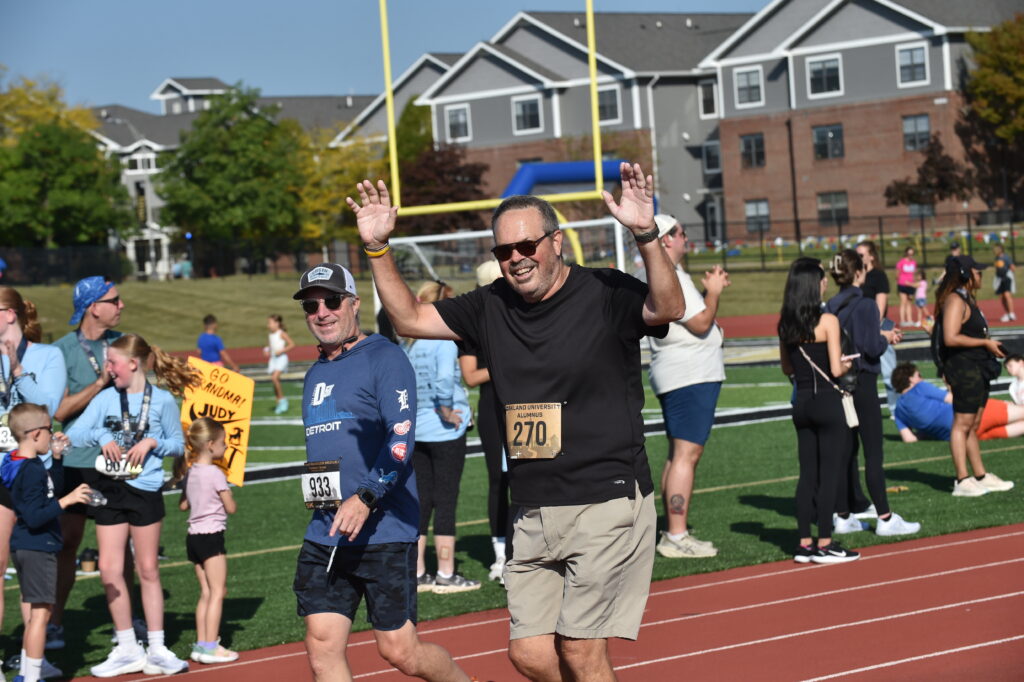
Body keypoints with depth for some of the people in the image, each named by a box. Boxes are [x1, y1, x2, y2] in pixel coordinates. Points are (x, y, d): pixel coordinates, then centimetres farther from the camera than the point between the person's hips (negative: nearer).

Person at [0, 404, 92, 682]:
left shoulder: (25, 465, 9)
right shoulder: (32, 471, -22)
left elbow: (49, 491, 24)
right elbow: (34, 517, -26)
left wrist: (56, 458, 17)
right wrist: (67, 500, -26)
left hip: (26, 547, 11)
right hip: (37, 549, -11)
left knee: (35, 612, 19)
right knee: (41, 612, -6)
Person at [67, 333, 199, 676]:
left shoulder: (162, 399, -2)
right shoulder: (105, 398, 5)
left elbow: (179, 444, 3)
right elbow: (73, 434, 2)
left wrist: (152, 442, -14)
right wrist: (101, 436, -15)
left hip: (145, 491, -3)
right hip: (109, 490, 3)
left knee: (148, 570, 4)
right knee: (109, 570, 1)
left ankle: (156, 650, 11)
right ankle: (128, 651, 11)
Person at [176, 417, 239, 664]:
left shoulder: (190, 472, 8)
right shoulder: (215, 473, -14)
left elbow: (183, 505, 15)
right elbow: (230, 507, -11)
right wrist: (229, 500, 9)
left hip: (193, 537, 8)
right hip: (211, 536, -8)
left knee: (206, 593, 13)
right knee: (217, 592, -3)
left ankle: (201, 644, 12)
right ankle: (210, 646, -6)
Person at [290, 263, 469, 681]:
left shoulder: (384, 358, -6)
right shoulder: (315, 375, 18)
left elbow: (401, 440, -17)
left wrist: (366, 498, -28)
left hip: (383, 532, -7)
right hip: (324, 533, 7)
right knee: (322, 647, -4)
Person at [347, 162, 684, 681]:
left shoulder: (605, 295, -8)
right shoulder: (492, 308, 10)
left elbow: (667, 308, -27)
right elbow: (409, 317, 17)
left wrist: (646, 235, -42)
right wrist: (377, 248, 5)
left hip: (606, 505, -6)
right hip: (534, 516, 6)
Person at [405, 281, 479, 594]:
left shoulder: (408, 343, 7)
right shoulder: (444, 339, -13)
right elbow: (445, 377, -27)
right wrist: (446, 410, -16)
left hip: (415, 432, 6)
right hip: (445, 433, -6)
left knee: (421, 501, 12)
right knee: (446, 501, 0)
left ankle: (417, 573, 15)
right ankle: (446, 575, 4)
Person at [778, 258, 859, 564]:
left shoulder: (786, 324, 5)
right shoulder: (828, 321, -13)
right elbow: (836, 369, -15)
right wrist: (847, 365, 5)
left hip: (802, 402, 6)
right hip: (827, 402, -6)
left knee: (808, 473, 11)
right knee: (830, 473, -1)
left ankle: (805, 543, 13)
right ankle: (825, 544, 1)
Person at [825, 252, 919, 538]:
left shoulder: (830, 307, 5)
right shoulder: (865, 305, -14)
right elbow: (871, 348, -18)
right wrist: (885, 338, 4)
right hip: (862, 383, -6)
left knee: (845, 450, 12)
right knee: (873, 452, -3)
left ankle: (843, 516, 15)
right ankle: (885, 518, -2)